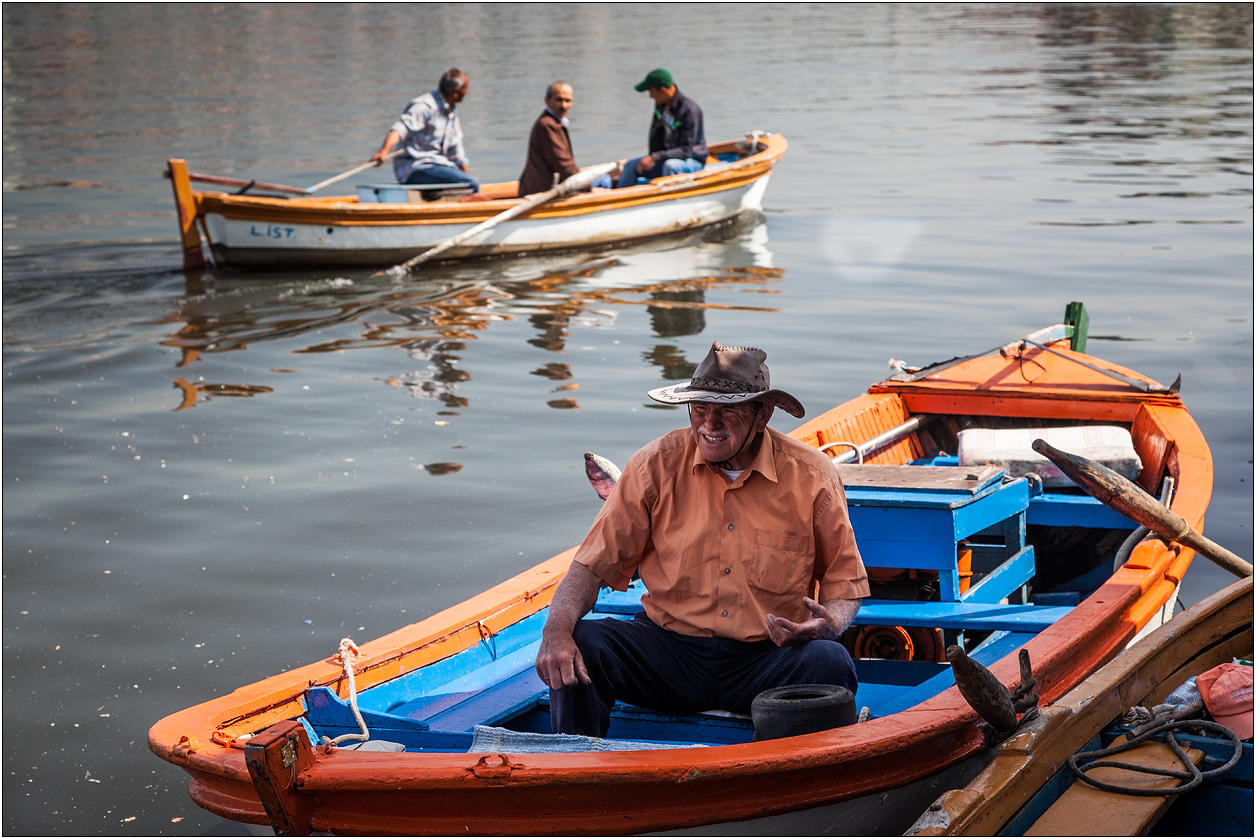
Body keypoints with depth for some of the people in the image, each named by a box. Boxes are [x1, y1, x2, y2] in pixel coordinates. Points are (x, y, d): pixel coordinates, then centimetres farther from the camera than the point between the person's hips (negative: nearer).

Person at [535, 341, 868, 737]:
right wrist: (556, 629, -20)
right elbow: (593, 565, 0)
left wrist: (827, 623, -18)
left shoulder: (812, 477, -2)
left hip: (767, 662, -1)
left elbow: (845, 584, 7)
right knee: (577, 648, -24)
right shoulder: (656, 465, -1)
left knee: (829, 662, -31)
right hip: (667, 652, 1)